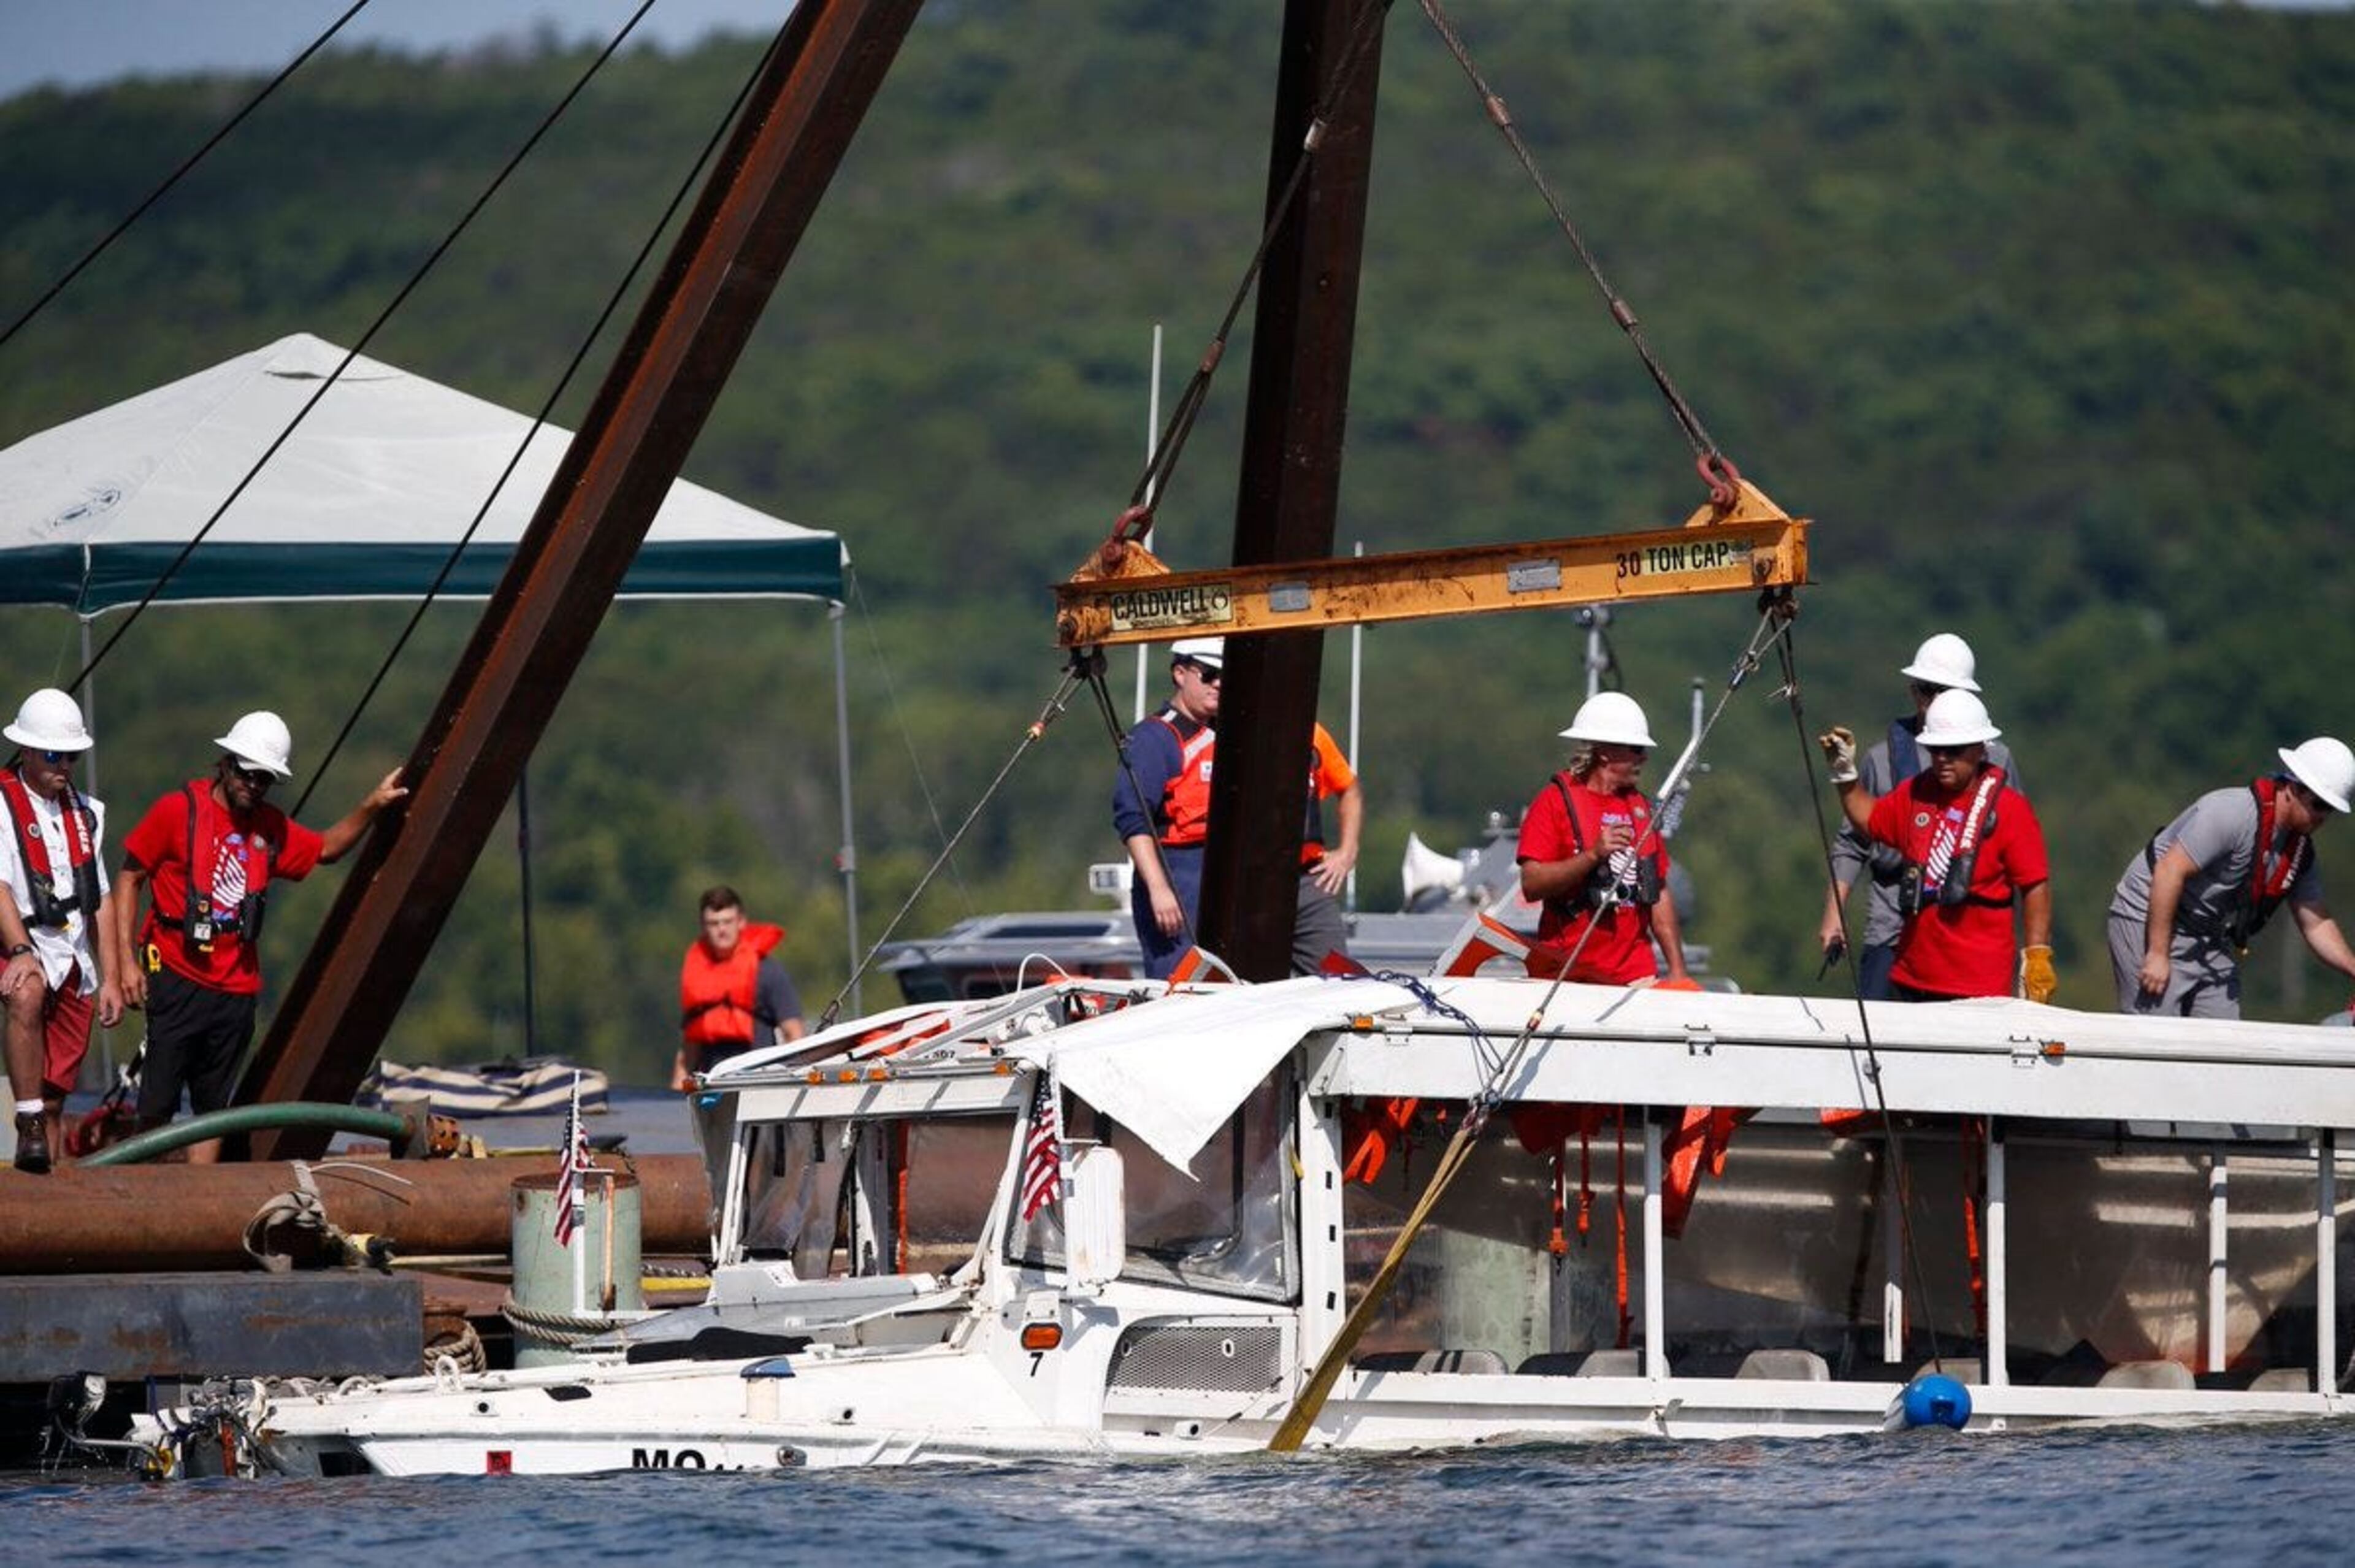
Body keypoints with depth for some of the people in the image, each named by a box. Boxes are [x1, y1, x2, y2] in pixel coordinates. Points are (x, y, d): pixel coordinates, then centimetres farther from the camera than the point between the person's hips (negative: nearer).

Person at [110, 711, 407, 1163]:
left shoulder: (271, 829, 11)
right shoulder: (178, 811, -5)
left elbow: (327, 849, 28)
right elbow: (129, 878, -1)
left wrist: (370, 808, 13)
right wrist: (126, 959, -8)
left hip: (236, 988, 5)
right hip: (176, 978, -5)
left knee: (214, 1108, 6)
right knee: (158, 1104, -9)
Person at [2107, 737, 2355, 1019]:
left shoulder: (2299, 848, 4)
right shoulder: (2234, 812, -23)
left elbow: (2317, 925, 11)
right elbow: (2169, 871, -26)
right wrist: (2158, 954, -26)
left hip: (2211, 939, 9)